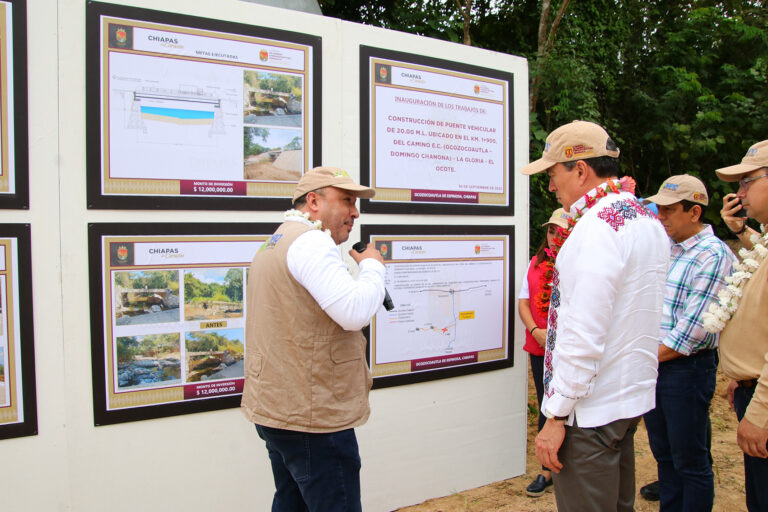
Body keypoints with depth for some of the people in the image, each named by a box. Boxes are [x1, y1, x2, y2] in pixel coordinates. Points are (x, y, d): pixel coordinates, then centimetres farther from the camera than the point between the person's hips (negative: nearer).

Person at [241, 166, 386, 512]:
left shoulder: (275, 243, 19)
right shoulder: (311, 241, -16)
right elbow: (354, 311, -28)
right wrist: (373, 266, -9)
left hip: (276, 408, 11)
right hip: (312, 418, -11)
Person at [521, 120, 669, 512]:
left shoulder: (597, 226, -20)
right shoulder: (648, 220, 11)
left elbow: (584, 335, -24)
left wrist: (556, 415, -19)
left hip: (590, 407, -10)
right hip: (634, 395, 10)